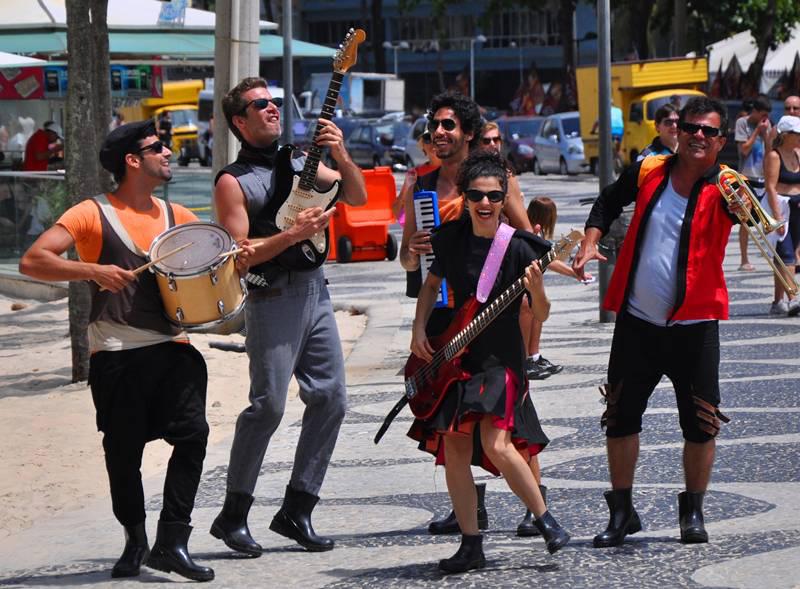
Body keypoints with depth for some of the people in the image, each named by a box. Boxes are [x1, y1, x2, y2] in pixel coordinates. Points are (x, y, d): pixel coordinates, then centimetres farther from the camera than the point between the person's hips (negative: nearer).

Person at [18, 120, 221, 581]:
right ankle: (135, 541, 24)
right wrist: (92, 271, -22)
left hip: (173, 347, 4)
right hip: (117, 353, -4)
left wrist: (238, 258, 0)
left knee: (192, 433, -11)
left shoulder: (177, 216, 13)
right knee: (124, 452, 3)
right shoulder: (93, 214, -2)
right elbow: (33, 261, -10)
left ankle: (172, 542, -5)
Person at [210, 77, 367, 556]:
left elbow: (357, 197, 10)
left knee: (331, 399, 3)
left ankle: (296, 511, 11)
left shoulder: (301, 161, 15)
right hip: (273, 297, -7)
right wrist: (293, 234, -19)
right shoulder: (233, 182, -3)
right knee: (268, 404, -12)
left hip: (316, 291, 7)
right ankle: (233, 515, -1)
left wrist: (341, 155, -6)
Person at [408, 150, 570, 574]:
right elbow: (431, 284, 19)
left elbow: (541, 315, -8)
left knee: (497, 445, -20)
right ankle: (471, 545, 10)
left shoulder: (518, 248, -10)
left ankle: (545, 520, -1)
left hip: (501, 360, -5)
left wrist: (536, 290, -28)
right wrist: (419, 328, 6)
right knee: (454, 449, 1)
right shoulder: (452, 238, 2)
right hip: (454, 359, 5)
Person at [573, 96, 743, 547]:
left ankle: (693, 511, 20)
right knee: (621, 417, 8)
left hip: (694, 324, -3)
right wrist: (591, 241, 4)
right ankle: (622, 512, 21)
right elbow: (610, 202, 20)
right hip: (637, 321, 3)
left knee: (701, 424, 1)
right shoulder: (648, 171, 0)